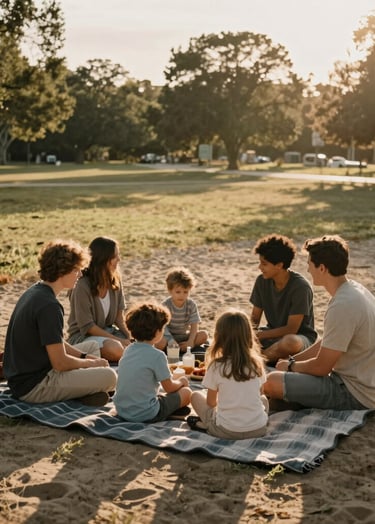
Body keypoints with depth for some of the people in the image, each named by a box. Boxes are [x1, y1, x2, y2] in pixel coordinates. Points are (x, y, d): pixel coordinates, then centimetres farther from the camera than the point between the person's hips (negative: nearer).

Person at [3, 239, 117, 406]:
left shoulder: (34, 292, 7)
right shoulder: (49, 306, -24)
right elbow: (60, 363, -22)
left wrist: (84, 356, 8)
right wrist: (90, 363, -4)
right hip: (33, 388, -10)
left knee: (92, 346, 21)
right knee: (109, 376, -20)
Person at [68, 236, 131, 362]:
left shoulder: (115, 280, -1)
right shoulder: (82, 286, -21)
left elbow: (119, 315, 6)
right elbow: (87, 326, -19)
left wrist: (130, 337, -11)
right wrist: (119, 340, -21)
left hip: (108, 331, 7)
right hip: (82, 335, -7)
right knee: (116, 349, -36)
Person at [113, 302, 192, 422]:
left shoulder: (129, 349, 5)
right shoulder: (157, 355, -17)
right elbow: (169, 387, -7)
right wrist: (181, 381, 13)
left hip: (121, 411, 7)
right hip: (145, 415, -7)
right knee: (186, 392, 8)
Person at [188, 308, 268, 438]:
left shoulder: (217, 366, -10)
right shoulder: (256, 363, -2)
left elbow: (211, 402, 1)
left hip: (226, 431, -2)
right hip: (258, 429, 2)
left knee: (196, 396, 19)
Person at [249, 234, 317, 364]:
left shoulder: (300, 287, -22)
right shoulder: (262, 281, -5)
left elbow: (291, 329, -21)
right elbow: (255, 317, 3)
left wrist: (259, 335, -25)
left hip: (300, 336, -5)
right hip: (274, 333, 6)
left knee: (290, 342, -42)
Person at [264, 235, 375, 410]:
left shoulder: (343, 307, -27)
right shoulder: (353, 289, 4)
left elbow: (321, 367, -20)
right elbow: (328, 344, 14)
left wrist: (290, 366, -2)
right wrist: (292, 360, 9)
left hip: (355, 395, -10)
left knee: (272, 382, -20)